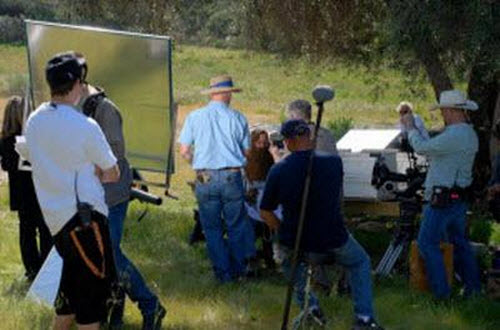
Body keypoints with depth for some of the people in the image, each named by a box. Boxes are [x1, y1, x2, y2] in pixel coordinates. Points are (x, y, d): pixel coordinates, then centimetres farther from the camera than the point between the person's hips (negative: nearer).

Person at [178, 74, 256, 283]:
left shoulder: (195, 117, 1)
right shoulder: (237, 118, 1)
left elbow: (184, 151, 0)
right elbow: (246, 152, 4)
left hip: (205, 179, 0)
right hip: (232, 177, 0)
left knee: (212, 228, 9)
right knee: (236, 226, 13)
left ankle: (223, 273, 13)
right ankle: (238, 270, 21)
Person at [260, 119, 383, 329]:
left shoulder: (278, 171, -15)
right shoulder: (334, 163, -11)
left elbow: (265, 213, -6)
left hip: (294, 242, 0)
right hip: (333, 241, 0)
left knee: (286, 257, 36)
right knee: (360, 262, 28)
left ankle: (308, 304, 25)